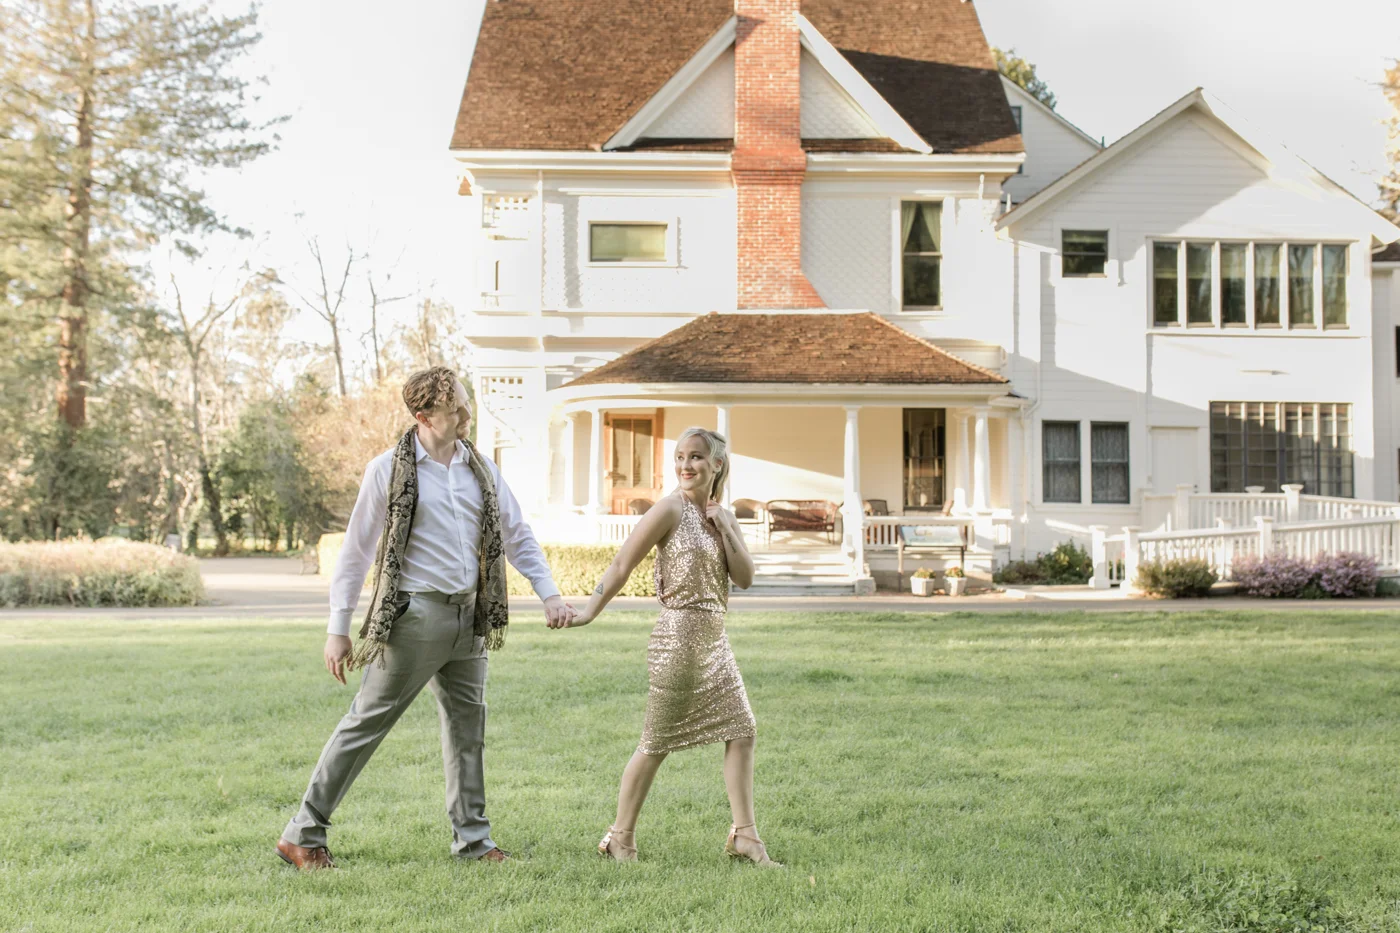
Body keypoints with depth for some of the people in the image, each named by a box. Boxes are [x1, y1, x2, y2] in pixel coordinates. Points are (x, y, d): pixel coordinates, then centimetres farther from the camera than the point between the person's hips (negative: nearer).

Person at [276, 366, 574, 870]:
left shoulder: (481, 469, 9)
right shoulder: (389, 469, -7)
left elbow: (518, 537, 14)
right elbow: (355, 552, -4)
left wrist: (549, 594, 2)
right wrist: (338, 628, -5)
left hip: (469, 617, 6)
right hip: (414, 616, -6)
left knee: (468, 725, 11)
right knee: (366, 723, -2)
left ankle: (473, 837, 22)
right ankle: (303, 833, 8)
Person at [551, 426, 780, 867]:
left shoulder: (722, 516, 12)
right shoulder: (671, 510, -9)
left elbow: (745, 578, 4)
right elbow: (623, 564, -13)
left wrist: (724, 528, -6)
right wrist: (589, 611, -21)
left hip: (716, 640, 7)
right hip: (679, 637, -7)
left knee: (742, 731, 5)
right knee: (656, 743, -1)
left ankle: (744, 835, 12)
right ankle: (621, 838, 11)